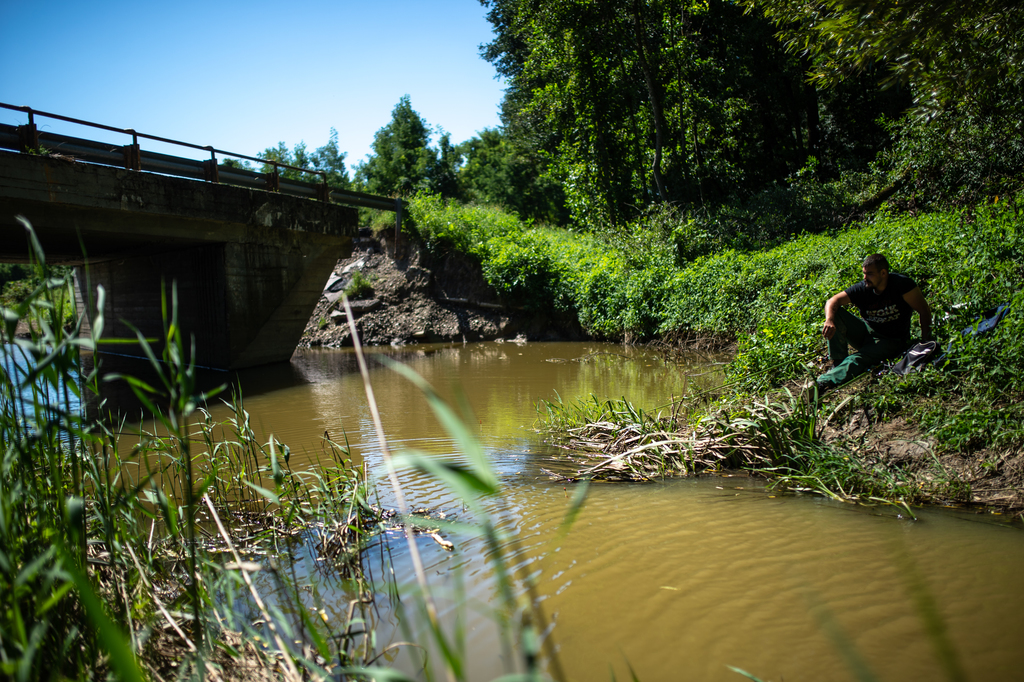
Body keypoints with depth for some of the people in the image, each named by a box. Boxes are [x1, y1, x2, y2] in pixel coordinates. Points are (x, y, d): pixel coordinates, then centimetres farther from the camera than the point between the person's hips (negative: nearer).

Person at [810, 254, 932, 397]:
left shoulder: (901, 284, -16)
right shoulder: (862, 289, -9)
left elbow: (924, 311, -12)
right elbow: (832, 301, -18)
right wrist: (829, 321, -41)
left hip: (891, 341, -4)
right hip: (866, 331, 4)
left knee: (859, 358, -33)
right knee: (836, 313, -18)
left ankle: (822, 384, -51)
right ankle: (838, 364, -21)